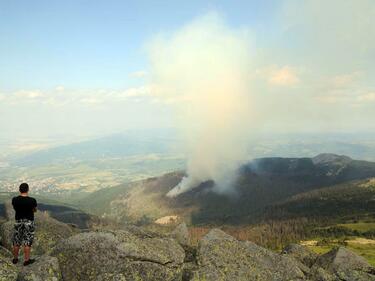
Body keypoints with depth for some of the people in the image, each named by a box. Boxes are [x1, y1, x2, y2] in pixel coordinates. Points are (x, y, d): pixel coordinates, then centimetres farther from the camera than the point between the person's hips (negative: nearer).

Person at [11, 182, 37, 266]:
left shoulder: (14, 200, -10)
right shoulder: (32, 200, -18)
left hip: (18, 222, 3)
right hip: (29, 222, -3)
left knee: (16, 242, 16)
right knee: (27, 242, 7)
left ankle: (15, 259, 29)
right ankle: (26, 260, 13)